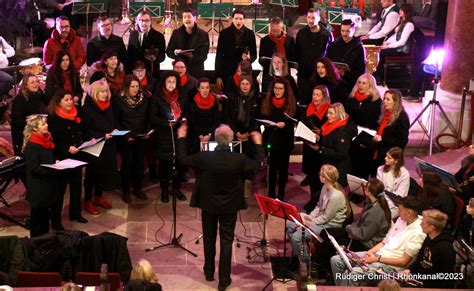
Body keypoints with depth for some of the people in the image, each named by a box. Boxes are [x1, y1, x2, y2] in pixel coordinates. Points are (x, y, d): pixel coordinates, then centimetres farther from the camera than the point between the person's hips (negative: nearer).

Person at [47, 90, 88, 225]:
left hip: (77, 156, 7)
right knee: (60, 188, 1)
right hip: (61, 158, -7)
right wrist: (67, 148, -28)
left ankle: (75, 213, 30)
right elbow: (53, 140, -18)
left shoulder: (76, 114, 9)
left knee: (77, 185, 15)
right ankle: (56, 218, 10)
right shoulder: (53, 117, -13)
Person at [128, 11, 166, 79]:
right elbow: (129, 53, 14)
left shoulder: (158, 36, -1)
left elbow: (162, 56, -3)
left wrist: (155, 58, -24)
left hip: (151, 72, -3)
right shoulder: (133, 34, 10)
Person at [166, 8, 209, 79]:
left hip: (196, 72, -1)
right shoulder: (176, 33, 11)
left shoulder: (203, 34, 3)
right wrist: (175, 53, -12)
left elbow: (203, 56, -3)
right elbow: (168, 51, 10)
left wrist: (192, 56, -22)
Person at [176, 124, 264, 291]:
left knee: (209, 239, 20)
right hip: (230, 206, -1)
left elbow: (182, 159, -5)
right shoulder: (239, 159, -20)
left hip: (209, 205, 1)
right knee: (226, 242, 9)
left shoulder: (204, 157, -20)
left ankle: (209, 272, 35)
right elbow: (257, 164, 1)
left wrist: (181, 137, 8)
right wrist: (258, 143, 14)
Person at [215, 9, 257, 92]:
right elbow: (219, 55, 1)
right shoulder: (224, 33, 0)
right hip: (227, 72, -1)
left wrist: (249, 58, -15)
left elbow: (254, 54, 10)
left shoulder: (250, 34, 3)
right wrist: (218, 76, -4)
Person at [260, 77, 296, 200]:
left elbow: (295, 123, -3)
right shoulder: (267, 102, 4)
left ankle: (281, 195, 17)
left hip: (285, 141, -1)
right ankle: (271, 195, 11)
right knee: (272, 168, 2)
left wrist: (284, 124, -21)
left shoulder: (291, 103, -1)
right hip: (271, 140, 1)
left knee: (283, 168, 7)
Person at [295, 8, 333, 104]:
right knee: (304, 100, 6)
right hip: (303, 73, 2)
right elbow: (296, 52, 11)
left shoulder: (327, 34, -5)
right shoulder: (301, 33, 3)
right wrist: (298, 63, 5)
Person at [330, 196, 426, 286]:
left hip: (390, 265, -9)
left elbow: (404, 262, -15)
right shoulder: (401, 220, 10)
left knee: (353, 273, -32)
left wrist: (377, 259, -16)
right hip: (378, 253, 9)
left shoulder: (418, 233, -15)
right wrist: (369, 253, -1)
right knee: (336, 260, -2)